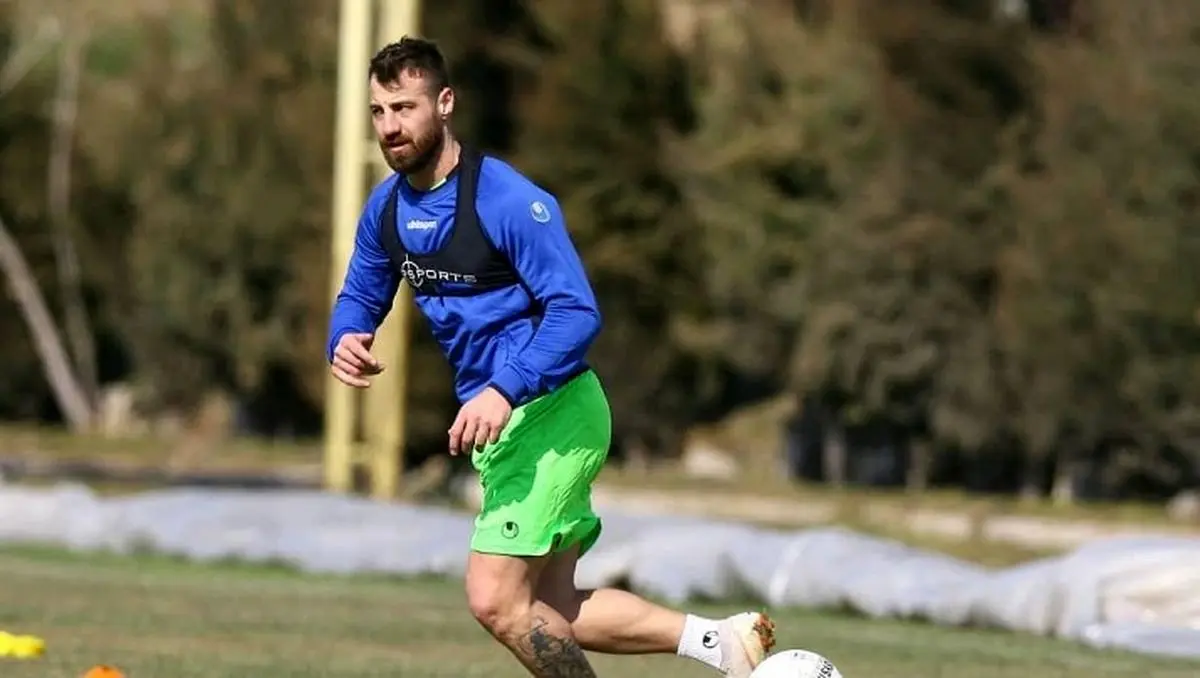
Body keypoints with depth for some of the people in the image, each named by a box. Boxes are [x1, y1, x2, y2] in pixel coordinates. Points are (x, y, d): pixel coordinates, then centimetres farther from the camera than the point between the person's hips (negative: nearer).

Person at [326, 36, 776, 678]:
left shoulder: (506, 198, -20)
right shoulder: (385, 208, 4)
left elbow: (576, 312, -23)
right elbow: (360, 297, 17)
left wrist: (504, 391, -35)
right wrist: (345, 341, -7)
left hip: (549, 412, -9)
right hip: (496, 418, 9)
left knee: (495, 601, -15)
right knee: (551, 613, 9)